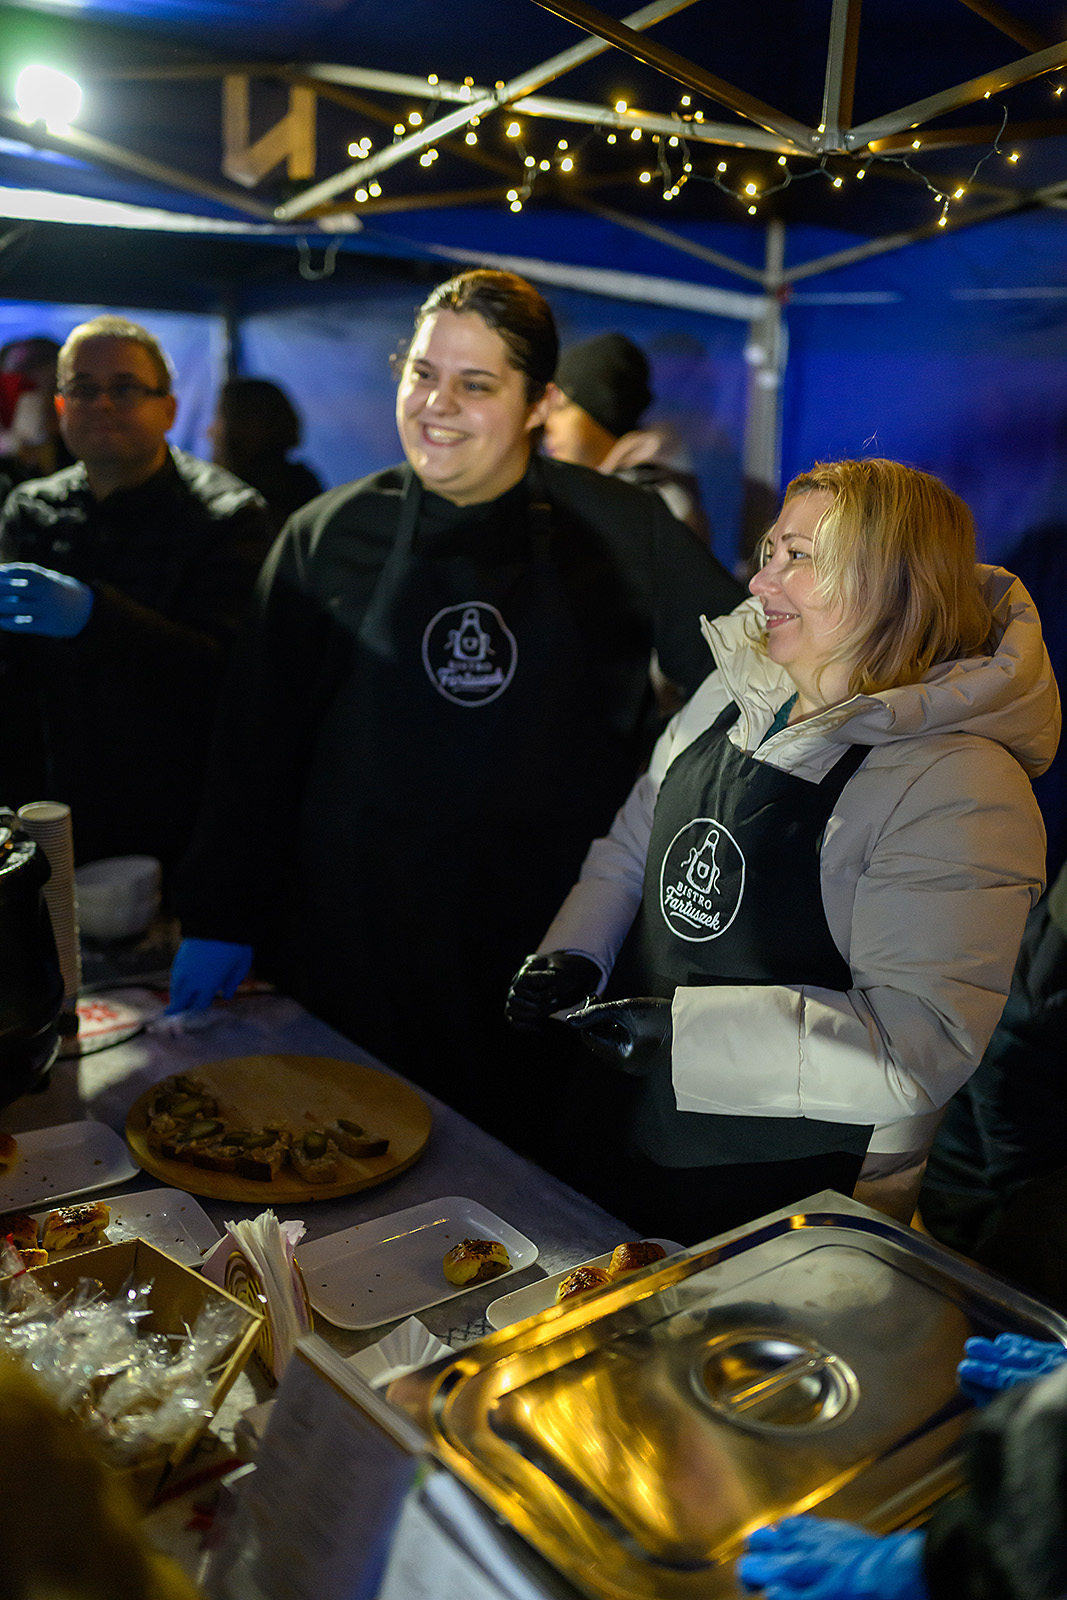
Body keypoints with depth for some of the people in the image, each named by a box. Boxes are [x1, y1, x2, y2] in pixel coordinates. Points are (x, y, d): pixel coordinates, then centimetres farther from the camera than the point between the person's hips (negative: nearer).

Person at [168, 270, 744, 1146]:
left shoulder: (624, 531, 0)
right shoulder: (329, 537, 4)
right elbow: (258, 740, 8)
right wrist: (220, 920, 7)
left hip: (558, 950, 0)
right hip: (359, 955, 1)